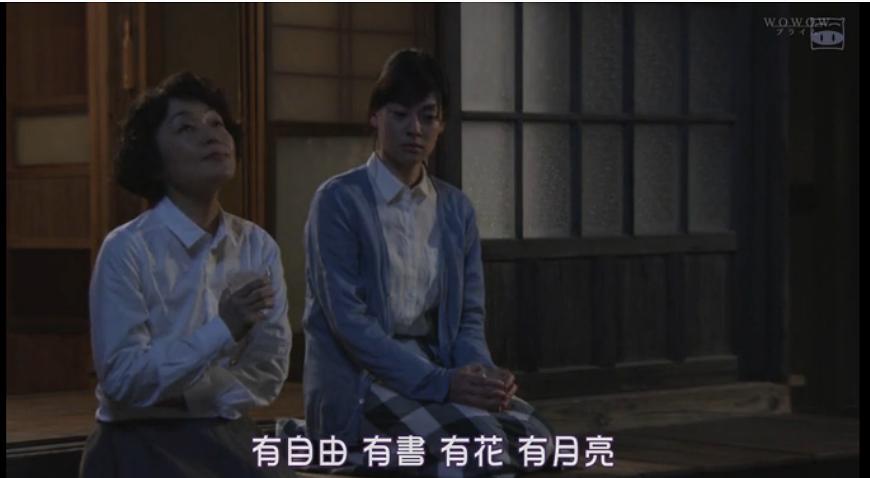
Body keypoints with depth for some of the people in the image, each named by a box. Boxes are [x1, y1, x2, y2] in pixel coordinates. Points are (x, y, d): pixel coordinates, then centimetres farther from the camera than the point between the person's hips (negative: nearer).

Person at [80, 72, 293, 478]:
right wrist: (222, 328, -22)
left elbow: (268, 372, 7)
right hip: (141, 444, -4)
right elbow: (121, 380, -15)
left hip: (226, 438, 4)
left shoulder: (258, 246, 4)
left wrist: (185, 399, -7)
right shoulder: (127, 249, -11)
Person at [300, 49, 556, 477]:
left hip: (437, 371, 6)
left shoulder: (456, 208, 12)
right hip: (358, 383, -6)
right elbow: (347, 318, -15)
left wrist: (483, 373, -13)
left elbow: (469, 316, 11)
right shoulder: (338, 201, -7)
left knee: (534, 439, -23)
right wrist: (441, 383, -23)